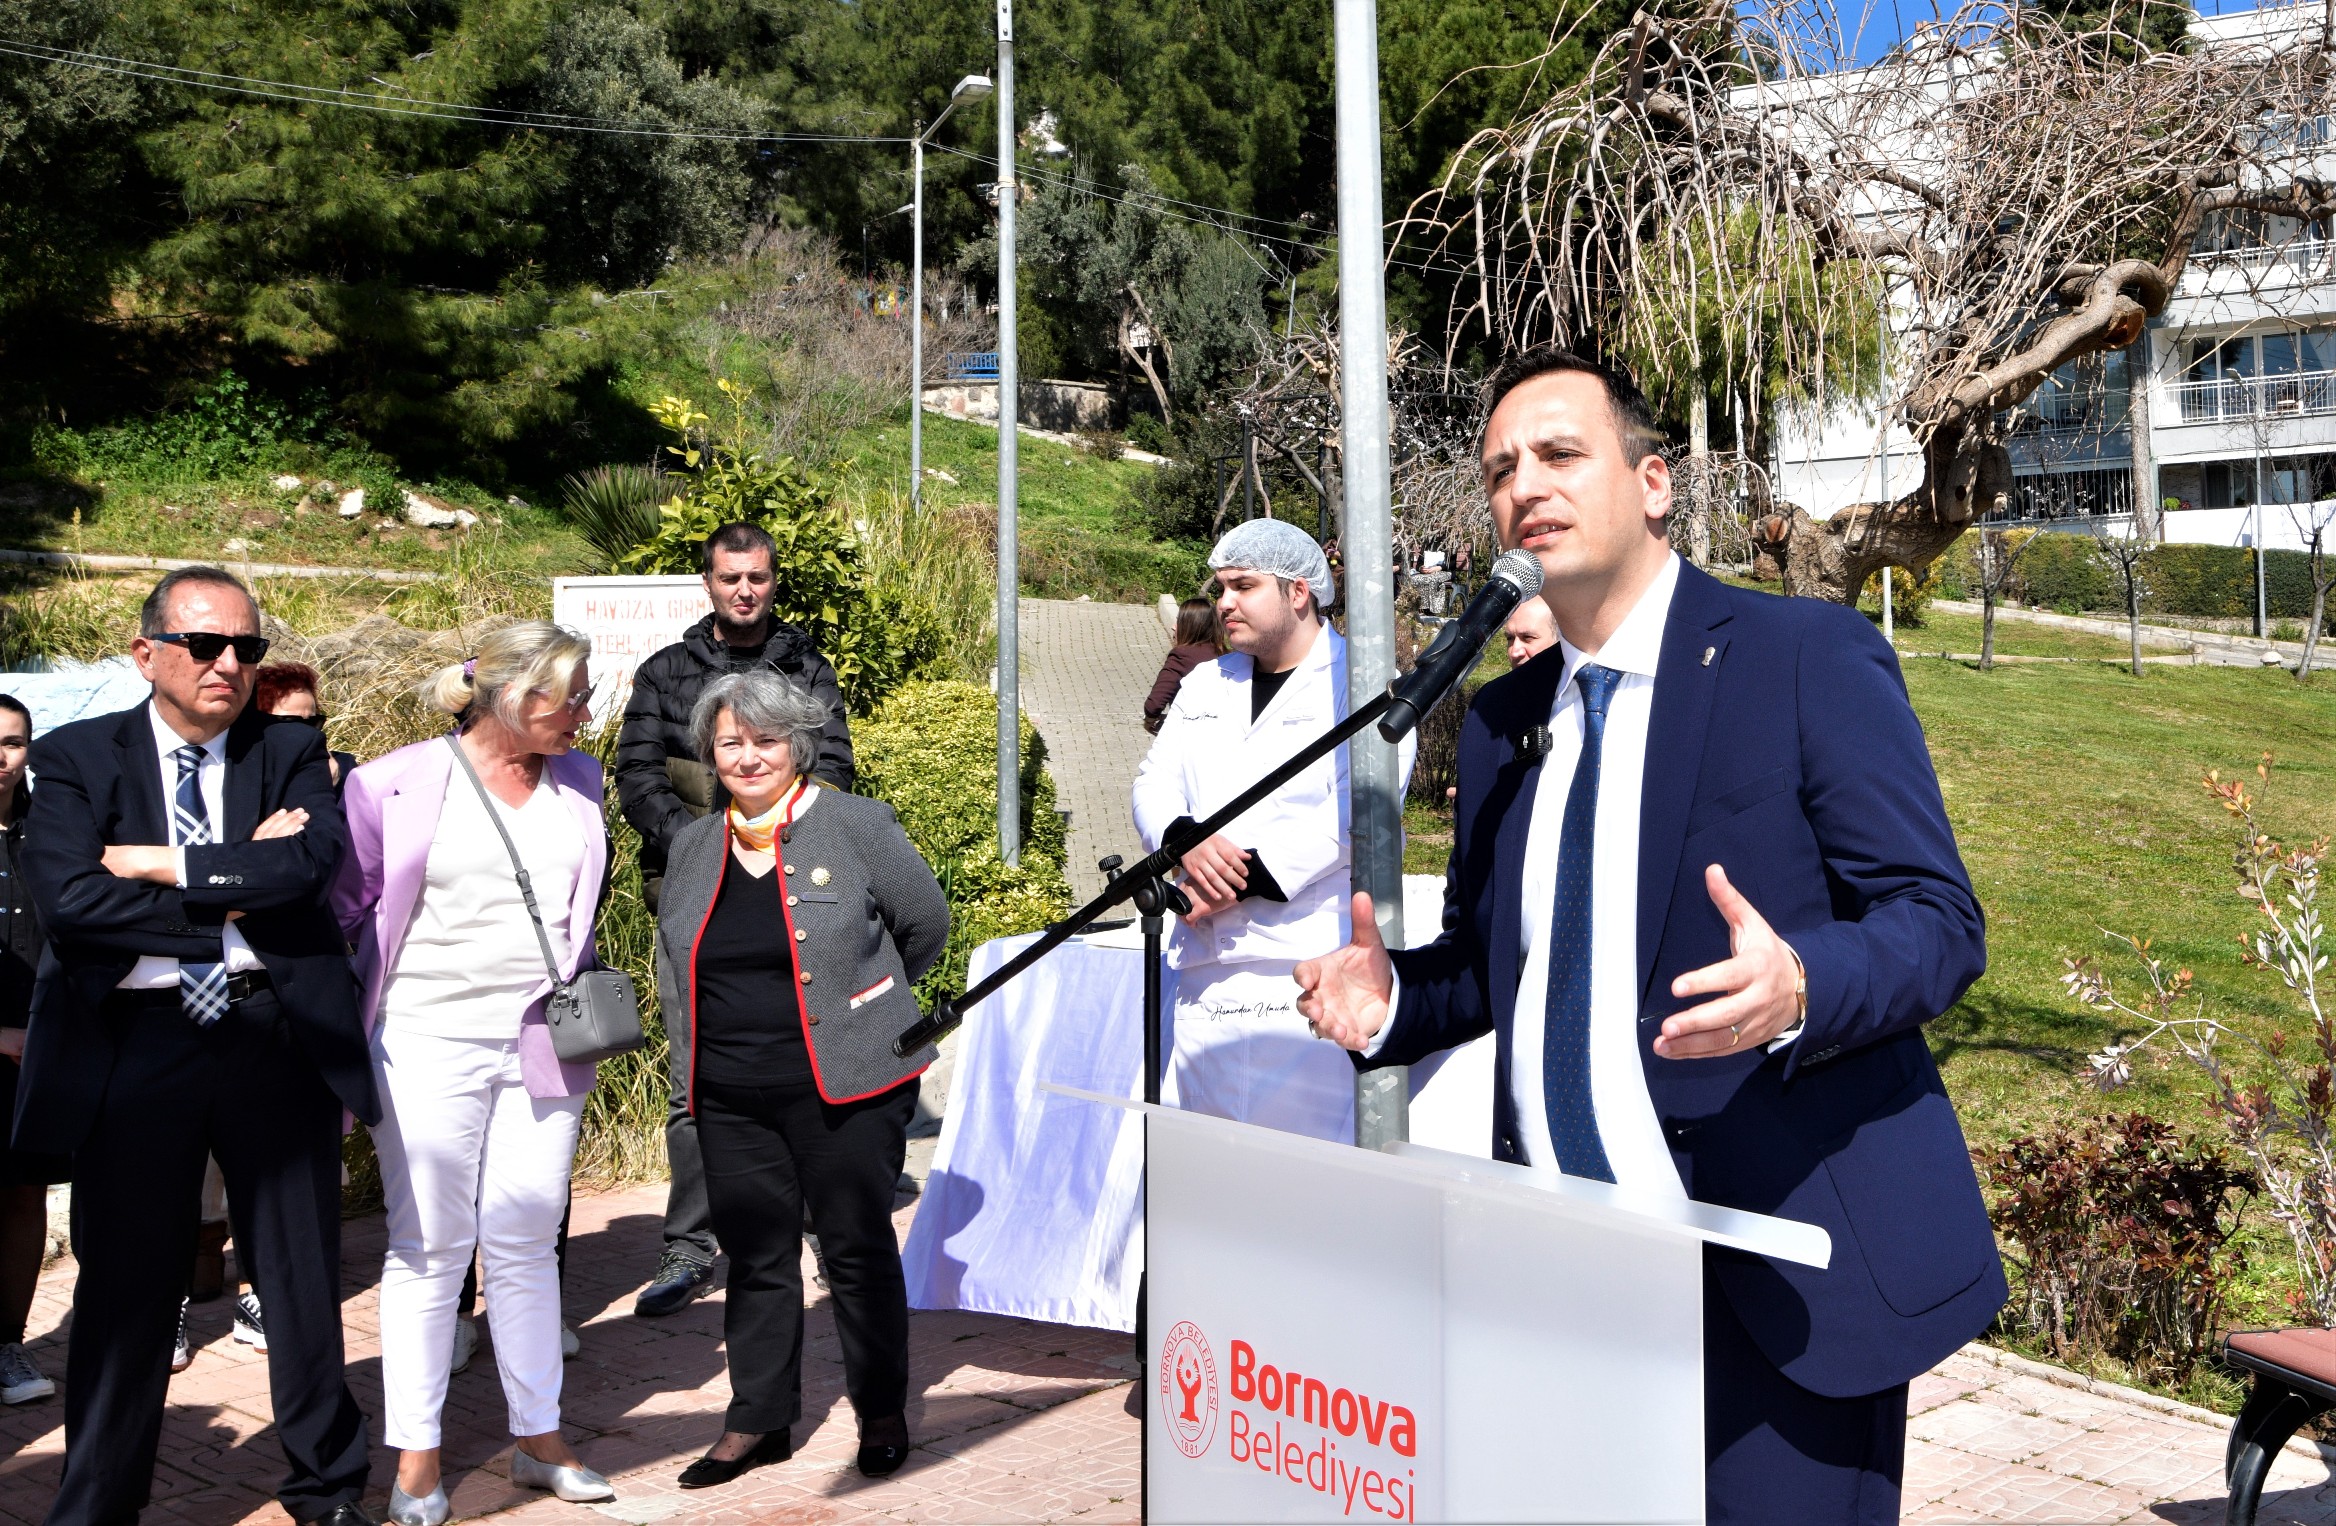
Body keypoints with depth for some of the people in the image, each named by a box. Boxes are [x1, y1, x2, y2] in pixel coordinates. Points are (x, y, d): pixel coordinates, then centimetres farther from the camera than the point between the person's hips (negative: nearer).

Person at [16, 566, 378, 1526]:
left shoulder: (292, 753, 5)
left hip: (276, 1042, 1)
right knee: (124, 1288, 11)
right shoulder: (76, 758, 2)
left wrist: (169, 864, -14)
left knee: (302, 1275, 13)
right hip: (134, 1048, -1)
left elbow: (315, 860, -14)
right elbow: (67, 900, -13)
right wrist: (236, 889, -13)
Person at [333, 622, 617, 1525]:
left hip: (541, 1045, 4)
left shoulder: (577, 782, 8)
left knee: (525, 1242, 10)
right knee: (428, 1249, 4)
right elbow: (344, 906, 1)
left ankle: (539, 1439, 21)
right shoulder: (397, 784, -6)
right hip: (429, 1044, -3)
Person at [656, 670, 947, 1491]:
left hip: (845, 1088, -4)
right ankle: (758, 1419, 25)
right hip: (732, 1101, 4)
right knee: (756, 1258, 11)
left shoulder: (856, 825, -5)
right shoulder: (693, 848, 11)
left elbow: (926, 925, 3)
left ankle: (882, 1414, 21)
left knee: (859, 1249, 4)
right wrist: (699, 1055, 14)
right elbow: (673, 966, 22)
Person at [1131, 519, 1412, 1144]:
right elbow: (1154, 781, 13)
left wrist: (1247, 877, -15)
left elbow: (1355, 811, -13)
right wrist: (1185, 839, -10)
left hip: (1307, 969, -6)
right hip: (1206, 969, 6)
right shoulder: (1206, 683, 21)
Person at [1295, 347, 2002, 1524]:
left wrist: (1799, 987, -30)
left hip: (1776, 1265, -5)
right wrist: (1389, 1003, -2)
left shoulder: (1808, 657, -6)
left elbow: (1938, 919, -10)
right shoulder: (1501, 720, 12)